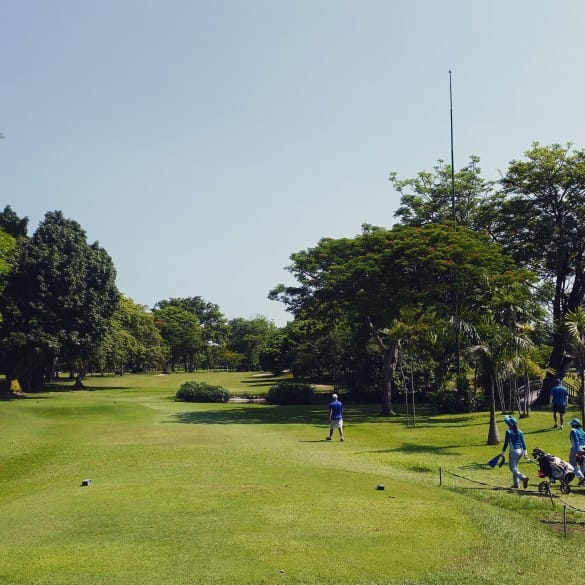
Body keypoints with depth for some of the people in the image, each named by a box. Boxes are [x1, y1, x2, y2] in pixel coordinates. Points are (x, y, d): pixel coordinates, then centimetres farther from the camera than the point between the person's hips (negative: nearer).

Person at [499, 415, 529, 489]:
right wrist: (525, 452, 9)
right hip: (520, 451, 7)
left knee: (513, 468, -3)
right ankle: (516, 483, 21)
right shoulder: (520, 432, 7)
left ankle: (523, 478, -26)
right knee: (515, 467, 20)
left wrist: (503, 452, -4)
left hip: (513, 451, -7)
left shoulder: (508, 432, -11)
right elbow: (523, 442, 6)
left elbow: (506, 443, -11)